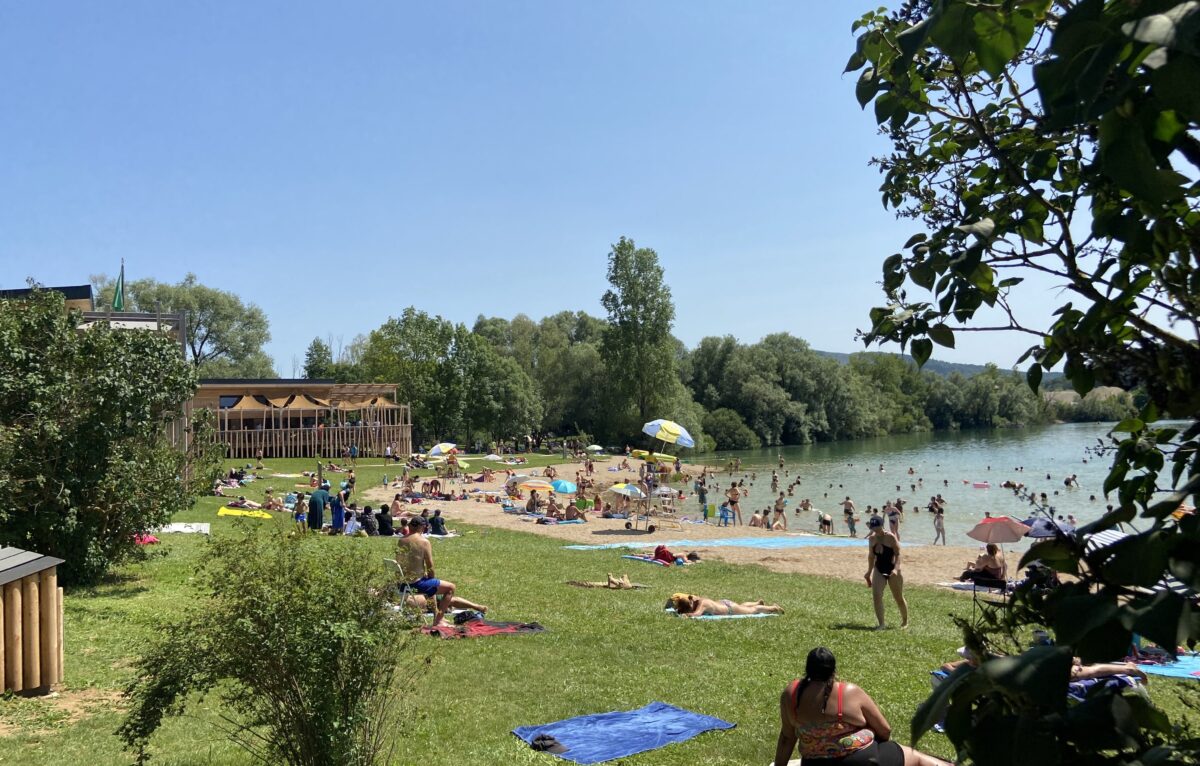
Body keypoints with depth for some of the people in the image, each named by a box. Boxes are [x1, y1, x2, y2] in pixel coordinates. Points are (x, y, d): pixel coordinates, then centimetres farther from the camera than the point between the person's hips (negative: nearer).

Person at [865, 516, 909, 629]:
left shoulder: (891, 537, -15)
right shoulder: (871, 538, 1)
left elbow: (897, 554, -17)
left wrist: (896, 569, -31)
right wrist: (869, 572, 17)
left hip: (892, 570, -4)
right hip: (878, 570, 4)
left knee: (899, 598, 10)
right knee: (876, 595, -16)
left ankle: (905, 621, 33)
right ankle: (880, 624, -13)